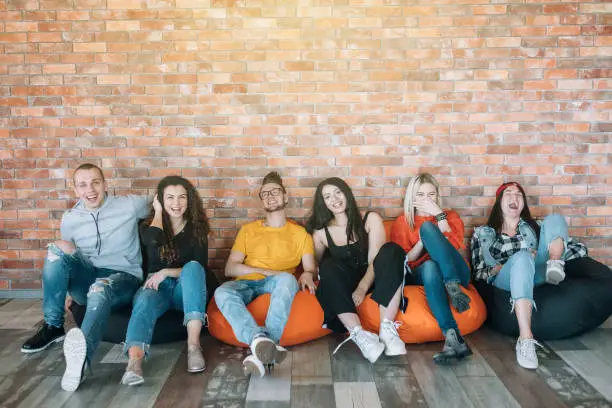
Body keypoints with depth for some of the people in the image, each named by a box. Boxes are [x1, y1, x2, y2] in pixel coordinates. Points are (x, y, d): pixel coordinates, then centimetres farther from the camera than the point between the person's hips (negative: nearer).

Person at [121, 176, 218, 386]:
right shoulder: (149, 225, 8)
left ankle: (193, 344, -42)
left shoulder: (196, 228, 9)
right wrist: (158, 212, -2)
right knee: (146, 300, -35)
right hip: (156, 286, 0)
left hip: (186, 289, 0)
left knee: (193, 266, -32)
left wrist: (166, 272, -13)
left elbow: (200, 268, 0)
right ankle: (134, 362, -63)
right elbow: (153, 240, -19)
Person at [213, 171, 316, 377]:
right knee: (222, 292, -34)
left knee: (287, 279, -37)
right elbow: (230, 268, 10)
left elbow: (310, 268, 9)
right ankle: (261, 340, -53)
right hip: (246, 283, 1)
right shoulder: (248, 230, 21)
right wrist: (264, 271, -5)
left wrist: (307, 275, -17)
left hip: (275, 285, -1)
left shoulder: (299, 233, 18)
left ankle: (262, 350, -47)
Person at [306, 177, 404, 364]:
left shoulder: (370, 220, 1)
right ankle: (359, 334, -44)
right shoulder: (321, 233, 7)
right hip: (341, 286, 1)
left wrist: (362, 288, -26)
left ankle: (387, 328, -40)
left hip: (370, 281, -1)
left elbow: (375, 260, -10)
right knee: (329, 265, -31)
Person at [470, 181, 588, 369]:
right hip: (505, 279, -2)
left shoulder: (534, 227, 28)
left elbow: (580, 248, 20)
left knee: (554, 219, -6)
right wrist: (501, 267, -8)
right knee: (522, 257, -39)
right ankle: (525, 340, -51)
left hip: (536, 274, 3)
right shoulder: (483, 233, 21)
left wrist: (552, 253, 2)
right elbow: (478, 272, 10)